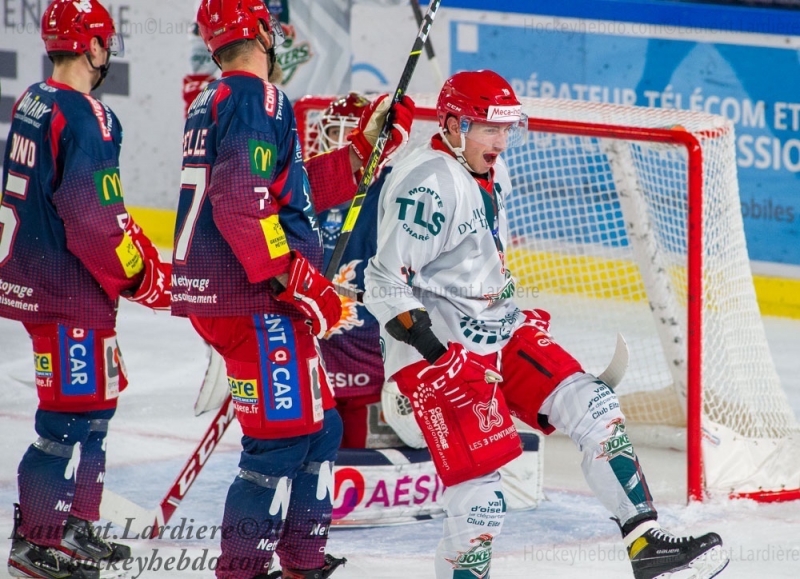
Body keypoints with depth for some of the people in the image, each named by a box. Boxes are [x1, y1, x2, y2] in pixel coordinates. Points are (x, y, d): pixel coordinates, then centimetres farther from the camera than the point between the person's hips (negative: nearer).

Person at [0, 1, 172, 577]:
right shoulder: (86, 117, -19)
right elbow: (92, 217, -25)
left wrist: (136, 249, 21)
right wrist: (144, 274, -12)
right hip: (67, 292, -10)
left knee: (99, 399, 19)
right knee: (73, 411, -3)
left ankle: (74, 525, 25)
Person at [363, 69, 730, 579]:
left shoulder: (492, 176, 11)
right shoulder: (430, 185, -19)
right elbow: (386, 284, -21)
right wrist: (438, 356, -26)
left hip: (500, 332, 9)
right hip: (436, 347, -9)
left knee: (594, 409, -2)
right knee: (480, 489, -15)